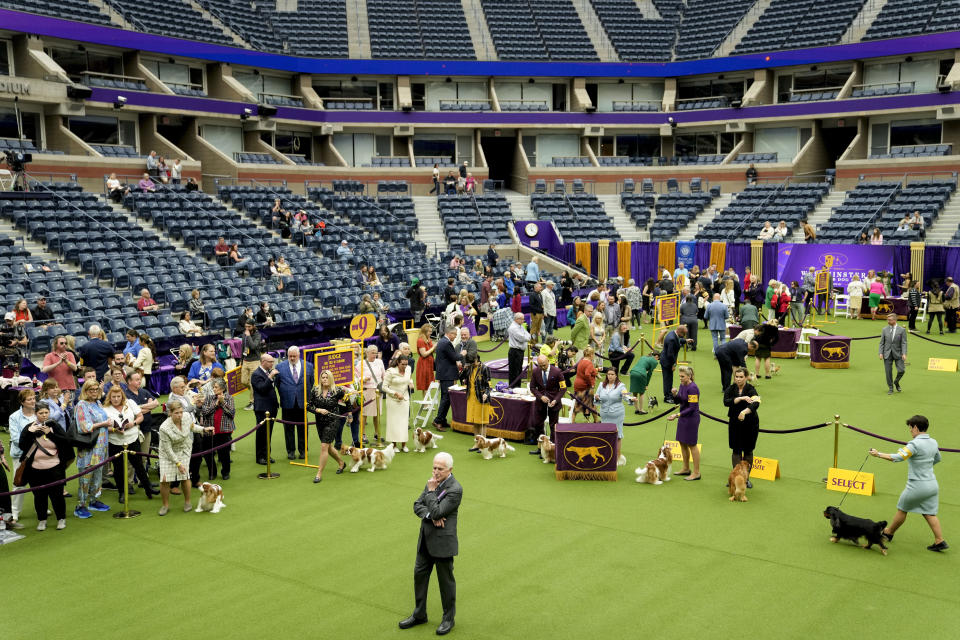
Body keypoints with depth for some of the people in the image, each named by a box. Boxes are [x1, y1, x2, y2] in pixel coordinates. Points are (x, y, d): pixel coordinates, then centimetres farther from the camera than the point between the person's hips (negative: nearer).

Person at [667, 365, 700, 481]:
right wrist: (675, 394, -8)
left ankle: (696, 472, 8)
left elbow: (692, 407, -22)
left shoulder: (692, 388, -21)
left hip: (691, 418, -9)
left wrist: (677, 415, -23)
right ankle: (686, 469, 29)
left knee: (691, 444, -1)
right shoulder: (682, 385, 5)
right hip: (682, 416, 9)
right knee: (682, 442, 15)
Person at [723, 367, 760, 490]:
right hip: (735, 424, 2)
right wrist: (741, 398, -30)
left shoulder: (751, 390, -11)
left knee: (748, 451, 6)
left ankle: (746, 478, 18)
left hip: (750, 424, -2)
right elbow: (726, 402, -19)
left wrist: (744, 412, -46)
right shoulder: (730, 389, -1)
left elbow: (755, 404, -29)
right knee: (736, 451, 0)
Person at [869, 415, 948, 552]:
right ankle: (940, 541, 8)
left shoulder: (915, 444, -21)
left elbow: (898, 457, -30)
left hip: (917, 486, -7)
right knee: (930, 514, 13)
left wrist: (878, 454, -25)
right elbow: (937, 459, 23)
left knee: (902, 509, 11)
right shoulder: (933, 443, 4)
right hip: (932, 484, 7)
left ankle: (888, 533, 27)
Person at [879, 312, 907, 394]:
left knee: (901, 370, -7)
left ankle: (896, 382, 23)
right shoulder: (885, 329, 4)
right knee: (888, 372, 1)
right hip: (887, 354, 1)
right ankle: (890, 388, 16)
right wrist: (881, 353, -3)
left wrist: (904, 354, -15)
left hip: (898, 353, -1)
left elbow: (904, 343, -5)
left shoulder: (901, 330, -2)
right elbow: (882, 342, 6)